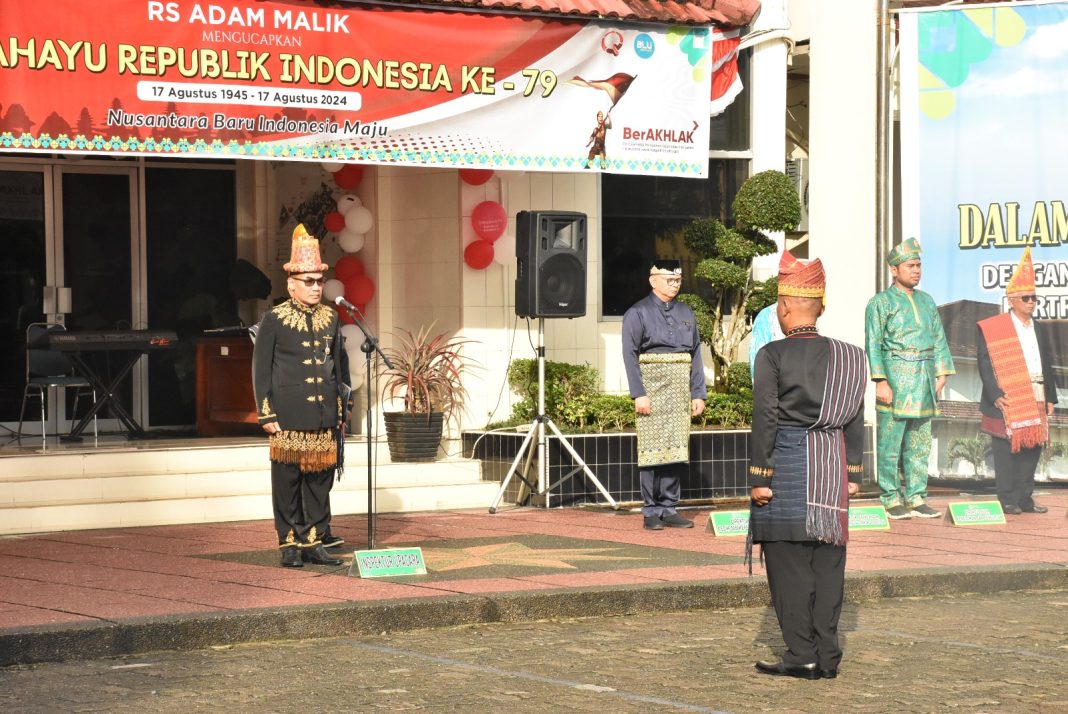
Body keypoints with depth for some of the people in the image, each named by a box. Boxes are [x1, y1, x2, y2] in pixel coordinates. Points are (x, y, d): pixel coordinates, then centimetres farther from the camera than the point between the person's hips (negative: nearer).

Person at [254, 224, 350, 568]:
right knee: (287, 482, 0)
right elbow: (261, 369, -2)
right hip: (289, 419, -4)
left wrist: (341, 413, 13)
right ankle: (290, 546, 8)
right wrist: (266, 415, -7)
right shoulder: (274, 320, -2)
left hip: (324, 420, 4)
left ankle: (313, 542, 14)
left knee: (320, 481, 6)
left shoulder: (330, 320, 12)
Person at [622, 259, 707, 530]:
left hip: (681, 391, 5)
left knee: (677, 450, 4)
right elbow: (630, 355, -6)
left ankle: (669, 509, 10)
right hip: (653, 386, -5)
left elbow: (696, 354, 14)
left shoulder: (686, 313, 15)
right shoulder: (638, 313, 0)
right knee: (652, 450, -5)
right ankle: (651, 512, 0)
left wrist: (698, 393, 6)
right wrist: (638, 394, -14)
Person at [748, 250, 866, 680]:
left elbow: (766, 419, -10)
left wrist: (760, 476, -7)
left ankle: (802, 656, 0)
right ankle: (827, 657, 10)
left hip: (787, 465, -5)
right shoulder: (845, 356, 7)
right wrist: (852, 474, 15)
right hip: (832, 467, 5)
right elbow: (855, 421, 9)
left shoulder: (773, 355, -8)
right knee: (828, 563, 8)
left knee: (789, 563, 1)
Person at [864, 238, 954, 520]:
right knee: (890, 443, -4)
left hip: (924, 379, 6)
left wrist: (941, 373, 7)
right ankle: (892, 500, 2)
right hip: (896, 378, -6)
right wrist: (880, 381, -15)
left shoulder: (927, 301, 16)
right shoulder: (880, 303, -3)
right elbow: (873, 345, -8)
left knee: (920, 444, 8)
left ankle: (916, 498, 13)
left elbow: (939, 339, 17)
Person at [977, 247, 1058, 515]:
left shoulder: (1039, 330, 16)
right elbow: (985, 365, -7)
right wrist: (995, 395, -16)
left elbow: (1047, 365, 19)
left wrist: (1050, 397, 14)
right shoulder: (991, 330, -3)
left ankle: (1025, 498, 13)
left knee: (1032, 451, 6)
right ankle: (1008, 500, 3)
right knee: (1007, 452, -2)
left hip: (1035, 401, 6)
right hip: (1007, 402, -6)